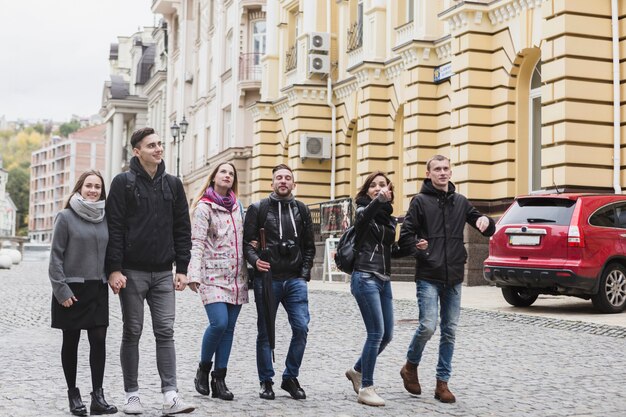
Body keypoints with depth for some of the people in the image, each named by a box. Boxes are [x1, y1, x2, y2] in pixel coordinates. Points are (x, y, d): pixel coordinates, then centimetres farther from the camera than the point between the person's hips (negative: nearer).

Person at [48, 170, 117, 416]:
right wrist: (61, 289, -12)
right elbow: (56, 256, -6)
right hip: (71, 289, -3)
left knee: (99, 340, -3)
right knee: (71, 342, 6)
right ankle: (73, 394, 17)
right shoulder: (66, 217, -4)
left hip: (98, 289, 3)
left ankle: (97, 395, -1)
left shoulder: (105, 218, 7)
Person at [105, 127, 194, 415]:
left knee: (165, 333, 0)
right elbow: (114, 228, -6)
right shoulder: (123, 183, -2)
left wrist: (182, 268, 3)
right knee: (132, 333, 5)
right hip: (132, 272, -3)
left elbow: (182, 229, 10)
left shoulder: (173, 184, 9)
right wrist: (114, 269, -13)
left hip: (164, 273, 3)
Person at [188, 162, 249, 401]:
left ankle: (219, 380, 9)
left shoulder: (237, 206, 15)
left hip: (236, 276, 6)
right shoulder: (204, 207, -3)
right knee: (219, 323, -18)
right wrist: (194, 275, -20)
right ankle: (203, 368, 5)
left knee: (229, 327, 3)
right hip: (213, 274, -6)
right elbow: (197, 243, -10)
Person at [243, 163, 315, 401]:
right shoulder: (258, 209, 4)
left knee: (301, 328, -7)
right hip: (267, 279, -2)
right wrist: (255, 261, -18)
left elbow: (309, 246, 15)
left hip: (295, 281, 2)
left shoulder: (301, 210, 13)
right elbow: (247, 241, 1)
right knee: (265, 332, 4)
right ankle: (266, 382, 15)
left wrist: (304, 273, 5)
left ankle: (290, 378, 9)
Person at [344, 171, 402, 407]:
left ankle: (357, 370, 29)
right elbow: (364, 216, -32)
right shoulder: (363, 211, -5)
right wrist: (378, 201, -52)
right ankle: (366, 388, -3)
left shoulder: (389, 217, 15)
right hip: (365, 278, -7)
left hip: (384, 280, 7)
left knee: (387, 334, 9)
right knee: (376, 333, -12)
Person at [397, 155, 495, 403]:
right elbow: (405, 235, -2)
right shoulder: (420, 201, 0)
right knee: (428, 326, -13)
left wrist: (486, 221, -8)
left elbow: (487, 230, 15)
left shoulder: (460, 202, 12)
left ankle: (442, 382, 15)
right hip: (428, 277, -4)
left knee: (449, 332, 6)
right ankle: (410, 366, 13)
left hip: (454, 278, 4)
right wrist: (417, 248, -21)